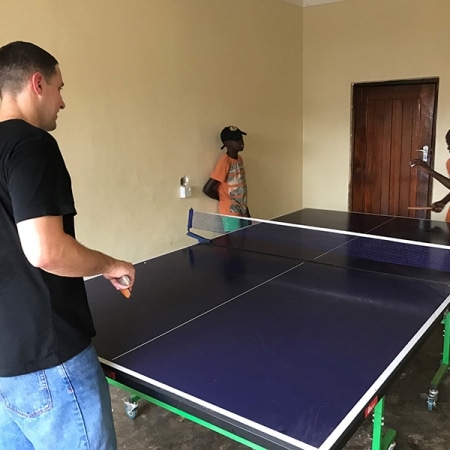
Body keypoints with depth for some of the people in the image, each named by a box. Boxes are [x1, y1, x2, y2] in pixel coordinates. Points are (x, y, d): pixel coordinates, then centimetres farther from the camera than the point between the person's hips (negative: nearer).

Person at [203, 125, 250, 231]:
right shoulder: (224, 161, -17)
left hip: (242, 211, 8)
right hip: (230, 213, -8)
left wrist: (246, 210, 16)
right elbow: (207, 189, -20)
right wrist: (223, 199, -4)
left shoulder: (239, 159, 10)